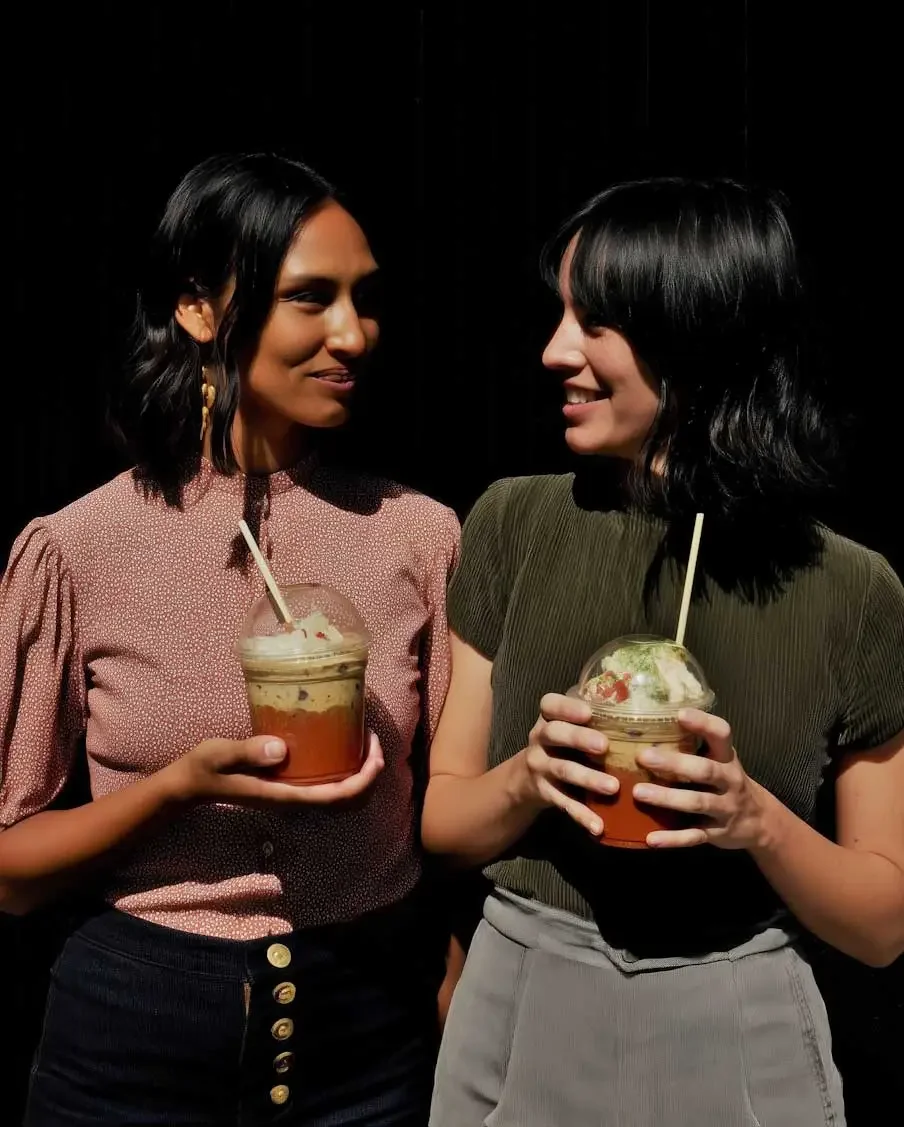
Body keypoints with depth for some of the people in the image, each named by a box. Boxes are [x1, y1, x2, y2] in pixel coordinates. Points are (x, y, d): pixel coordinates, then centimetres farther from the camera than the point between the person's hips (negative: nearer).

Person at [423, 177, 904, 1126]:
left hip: (734, 1040, -1)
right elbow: (440, 818, 1)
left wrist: (757, 822, -19)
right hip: (521, 1015, 2)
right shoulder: (513, 526, -5)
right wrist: (526, 779, -18)